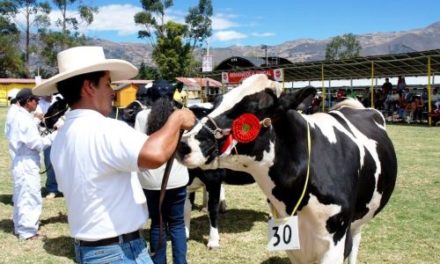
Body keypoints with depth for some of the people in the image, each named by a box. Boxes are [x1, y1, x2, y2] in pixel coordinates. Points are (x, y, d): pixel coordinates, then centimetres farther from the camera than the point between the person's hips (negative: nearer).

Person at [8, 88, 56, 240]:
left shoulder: (20, 117, 11)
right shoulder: (25, 120, -19)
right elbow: (37, 144, -18)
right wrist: (54, 136, -12)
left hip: (22, 162, 10)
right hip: (27, 163, -10)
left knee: (22, 196, 18)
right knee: (30, 197, 0)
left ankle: (20, 226, 30)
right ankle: (27, 230, 8)